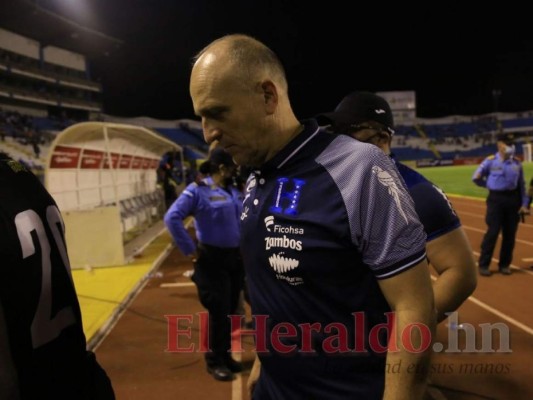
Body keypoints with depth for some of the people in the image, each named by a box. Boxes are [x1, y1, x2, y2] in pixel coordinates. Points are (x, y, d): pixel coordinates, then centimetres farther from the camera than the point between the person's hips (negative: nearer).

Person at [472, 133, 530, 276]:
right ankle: (483, 264, 3)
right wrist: (490, 185, 3)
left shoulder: (517, 162, 7)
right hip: (496, 198, -4)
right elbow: (476, 178, 1)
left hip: (513, 199, 4)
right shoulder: (490, 160, -4)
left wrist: (524, 203, 5)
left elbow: (522, 184, 10)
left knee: (510, 233, 7)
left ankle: (504, 264, 20)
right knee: (493, 232, -6)